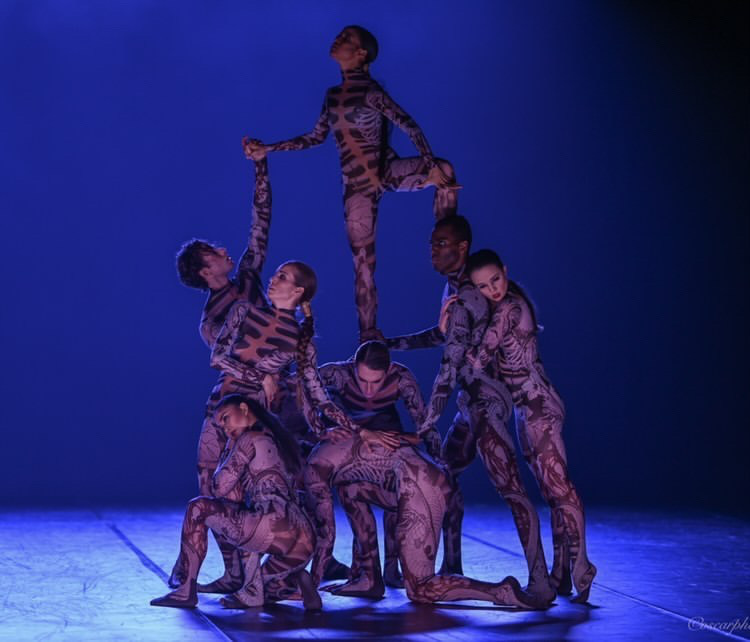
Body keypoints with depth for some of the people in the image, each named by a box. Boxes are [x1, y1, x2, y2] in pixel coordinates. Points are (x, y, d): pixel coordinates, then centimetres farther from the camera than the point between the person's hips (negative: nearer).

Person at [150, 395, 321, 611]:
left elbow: (220, 487, 7)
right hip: (305, 541, 9)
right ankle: (296, 578, 2)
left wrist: (231, 449, 20)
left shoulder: (250, 439, 3)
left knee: (198, 508, 5)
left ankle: (187, 591, 4)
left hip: (275, 529, -9)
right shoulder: (279, 440, 27)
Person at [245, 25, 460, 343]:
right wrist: (267, 149, 18)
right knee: (363, 262, 0)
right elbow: (316, 137, 19)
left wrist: (431, 165, -27)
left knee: (444, 170, -32)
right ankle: (368, 335, 8)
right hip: (356, 185, 4)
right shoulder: (332, 95, 9)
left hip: (387, 171, -4)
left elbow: (410, 127, -13)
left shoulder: (370, 91, -7)